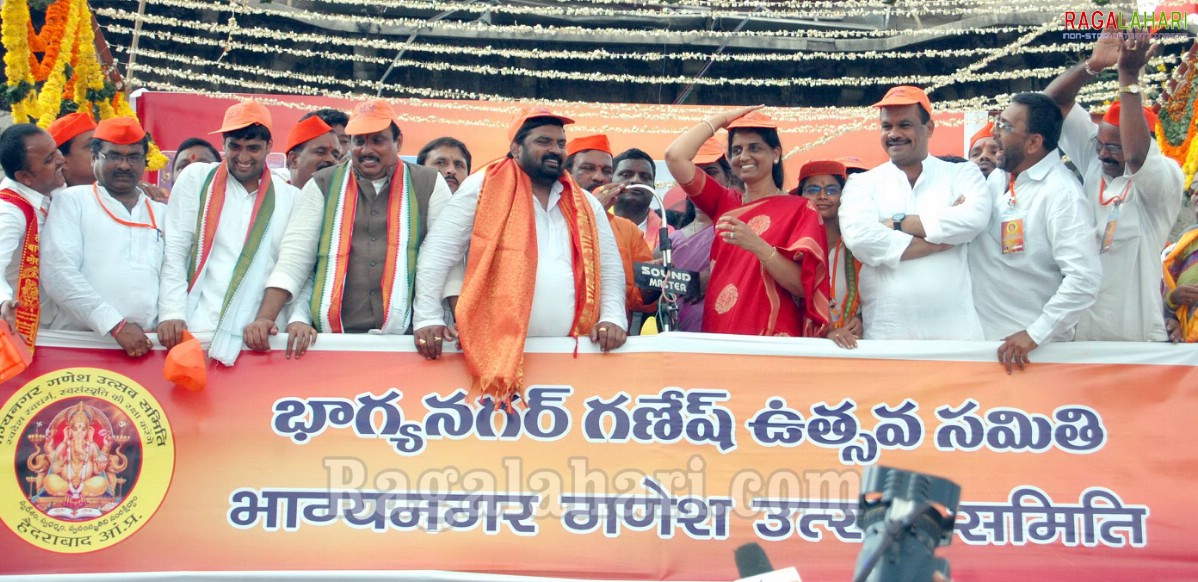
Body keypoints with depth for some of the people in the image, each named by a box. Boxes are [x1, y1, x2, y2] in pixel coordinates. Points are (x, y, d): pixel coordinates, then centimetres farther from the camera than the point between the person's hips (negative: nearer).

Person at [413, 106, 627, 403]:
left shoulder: (586, 205, 16)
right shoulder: (484, 188, 1)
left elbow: (610, 268, 18)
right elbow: (438, 252, -2)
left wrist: (612, 317, 0)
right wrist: (428, 318, -10)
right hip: (496, 348, -4)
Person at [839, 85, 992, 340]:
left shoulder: (963, 174, 10)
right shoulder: (862, 184, 9)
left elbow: (973, 219, -12)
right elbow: (859, 238, -11)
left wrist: (897, 224, -9)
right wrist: (941, 241, -9)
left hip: (955, 330, 0)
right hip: (885, 333, 0)